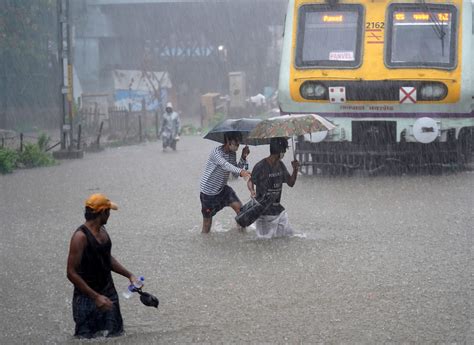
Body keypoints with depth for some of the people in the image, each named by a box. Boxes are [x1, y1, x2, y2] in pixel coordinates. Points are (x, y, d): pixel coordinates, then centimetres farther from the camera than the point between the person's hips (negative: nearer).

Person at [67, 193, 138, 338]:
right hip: (87, 297, -8)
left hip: (108, 293, 8)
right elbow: (72, 273, -21)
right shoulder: (81, 236, -20)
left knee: (115, 335, 10)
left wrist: (129, 275, 15)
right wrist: (96, 297, -24)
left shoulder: (102, 231, 7)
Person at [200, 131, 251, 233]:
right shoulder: (216, 152, -26)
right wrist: (240, 171, -61)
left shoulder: (232, 154, -1)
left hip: (222, 189, 6)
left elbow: (235, 173, 1)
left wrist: (243, 158, -13)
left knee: (238, 207, -15)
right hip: (208, 191, -6)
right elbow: (225, 165, -45)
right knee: (207, 218, 4)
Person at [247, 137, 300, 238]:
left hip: (278, 209, 7)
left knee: (287, 234, 10)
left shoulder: (280, 165, 5)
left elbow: (291, 183, 10)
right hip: (263, 210, -7)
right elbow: (250, 181, -7)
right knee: (266, 237, -4)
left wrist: (295, 170, -7)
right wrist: (252, 191, -29)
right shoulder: (261, 166, -16)